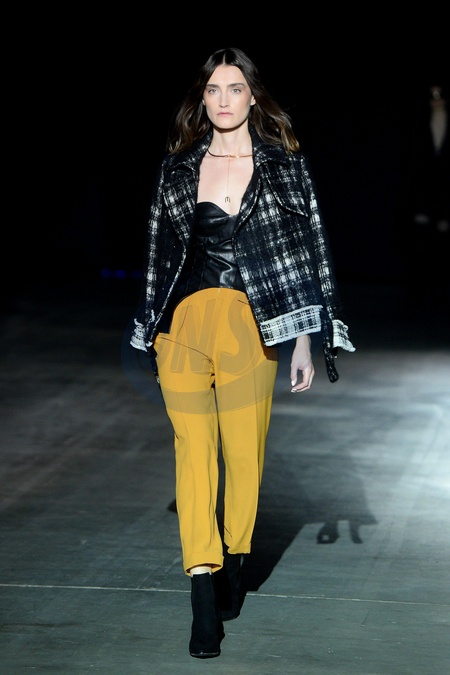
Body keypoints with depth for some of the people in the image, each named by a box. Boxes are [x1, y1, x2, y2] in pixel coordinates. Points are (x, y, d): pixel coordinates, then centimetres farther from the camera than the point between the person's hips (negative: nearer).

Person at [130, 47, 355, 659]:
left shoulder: (284, 164, 5)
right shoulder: (178, 167, 11)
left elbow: (304, 250, 3)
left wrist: (305, 341, -1)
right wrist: (155, 337, 16)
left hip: (253, 323, -1)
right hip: (185, 324, 1)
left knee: (245, 449, 4)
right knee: (193, 448, -6)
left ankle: (234, 564, 24)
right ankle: (204, 594, -9)